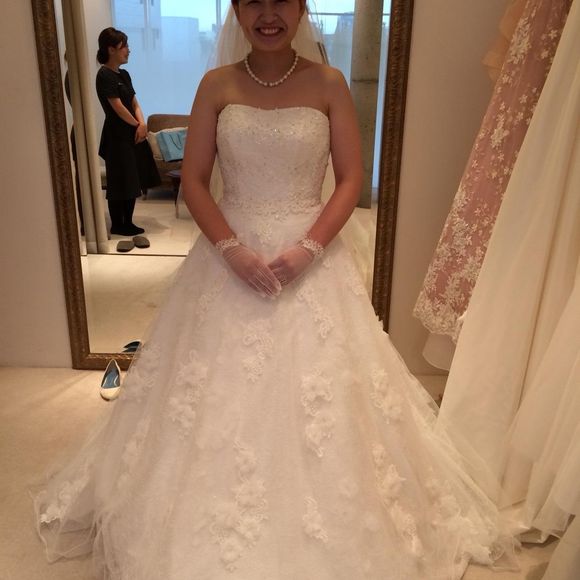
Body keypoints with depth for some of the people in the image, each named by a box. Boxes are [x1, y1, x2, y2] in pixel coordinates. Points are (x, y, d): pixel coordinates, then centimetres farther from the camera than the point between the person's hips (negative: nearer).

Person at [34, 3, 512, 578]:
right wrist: (232, 249, -13)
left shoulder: (328, 84, 0)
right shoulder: (217, 85, 2)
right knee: (219, 398, 8)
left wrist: (310, 247, -15)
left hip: (310, 256, 0)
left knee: (318, 406, 4)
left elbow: (351, 179, -1)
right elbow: (192, 180, 0)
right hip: (230, 256, 1)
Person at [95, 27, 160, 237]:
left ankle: (128, 223, 21)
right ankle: (117, 225, 9)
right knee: (119, 182, -2)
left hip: (132, 133, 9)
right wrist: (137, 125, -4)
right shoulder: (105, 75, -13)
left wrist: (142, 124, -6)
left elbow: (135, 103, 11)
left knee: (133, 180, 11)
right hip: (117, 136, -9)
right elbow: (118, 107, -16)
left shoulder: (123, 74, 14)